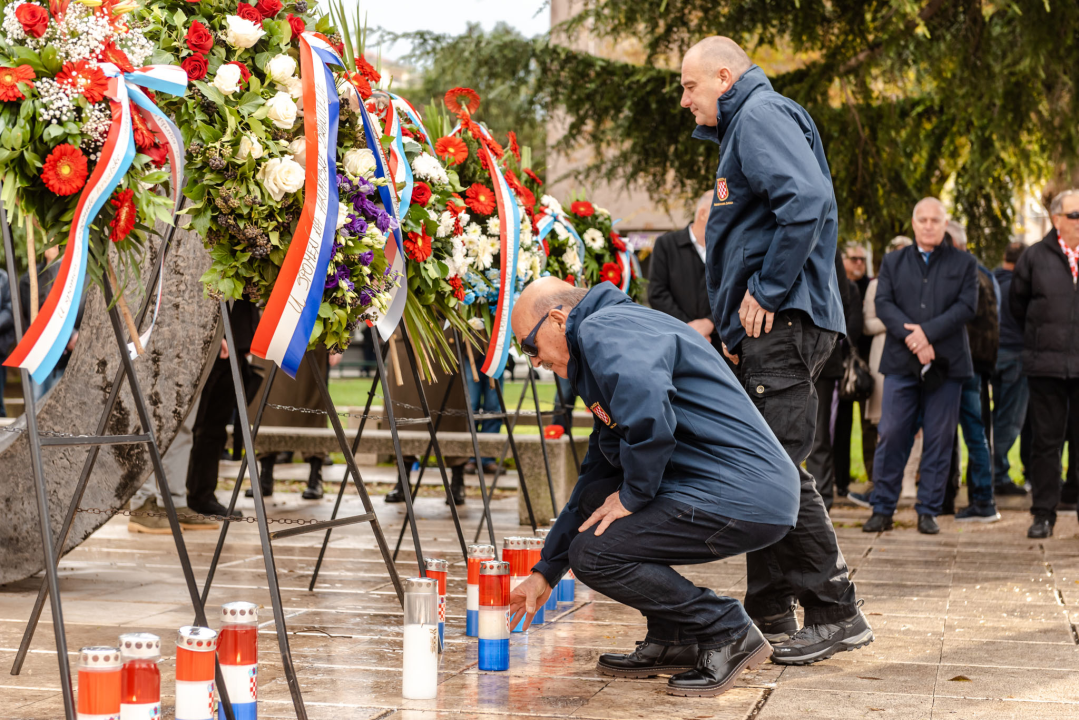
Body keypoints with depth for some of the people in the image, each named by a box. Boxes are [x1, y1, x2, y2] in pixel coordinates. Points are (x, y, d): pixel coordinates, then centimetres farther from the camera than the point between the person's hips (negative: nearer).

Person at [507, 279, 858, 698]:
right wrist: (544, 572, 32)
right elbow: (598, 473, 32)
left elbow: (647, 409, -30)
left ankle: (728, 633, -2)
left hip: (742, 496, -11)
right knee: (594, 498, 19)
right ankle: (673, 640, 18)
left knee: (593, 553, -13)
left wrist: (633, 495, -13)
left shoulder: (603, 328, -7)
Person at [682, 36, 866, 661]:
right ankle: (770, 614, 17)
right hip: (766, 329, 11)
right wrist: (738, 326, 17)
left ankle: (835, 611, -5)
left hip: (783, 323, -11)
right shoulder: (744, 125, 25)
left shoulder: (762, 115, -7)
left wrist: (765, 292, -20)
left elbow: (808, 200, -24)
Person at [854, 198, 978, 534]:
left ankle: (929, 511, 9)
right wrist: (911, 337, -14)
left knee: (938, 439, 1)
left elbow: (967, 306, -3)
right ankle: (882, 509, 5)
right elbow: (883, 303, 1)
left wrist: (927, 332, -15)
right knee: (891, 435, -3)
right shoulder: (893, 262, 14)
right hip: (901, 361, 1)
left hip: (946, 363, -1)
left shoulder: (964, 263, 10)